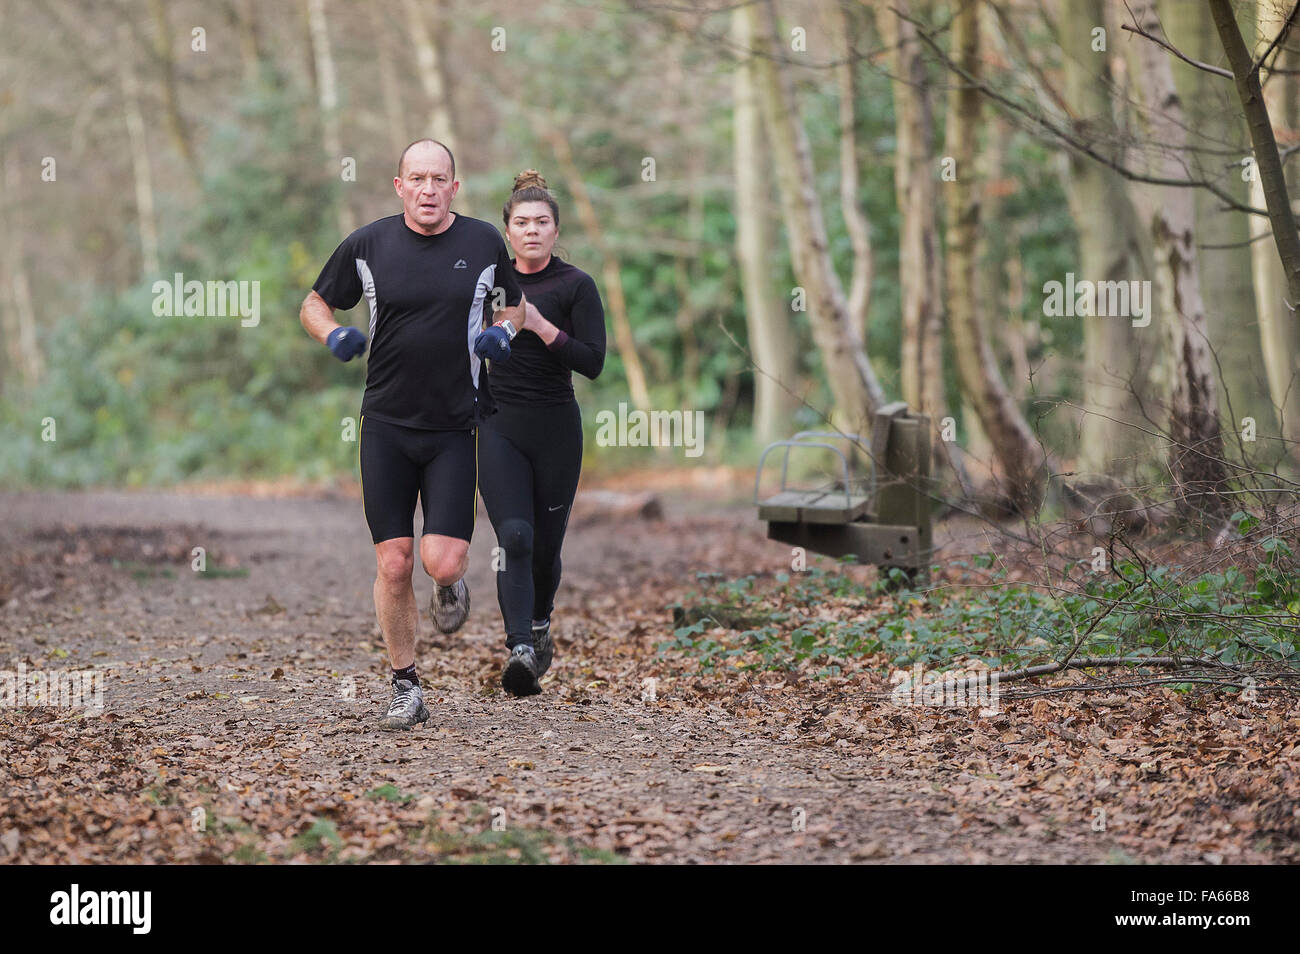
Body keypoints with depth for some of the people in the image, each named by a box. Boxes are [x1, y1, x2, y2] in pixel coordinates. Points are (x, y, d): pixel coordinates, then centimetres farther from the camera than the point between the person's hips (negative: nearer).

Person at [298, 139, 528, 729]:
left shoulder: (484, 243, 1)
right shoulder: (367, 245, 0)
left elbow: (515, 301, 18)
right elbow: (315, 304, 13)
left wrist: (504, 331, -4)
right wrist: (334, 335, -9)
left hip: (456, 427, 0)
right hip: (386, 425, 0)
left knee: (441, 562, -11)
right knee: (393, 563, -2)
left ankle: (451, 587, 28)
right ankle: (405, 688, 14)